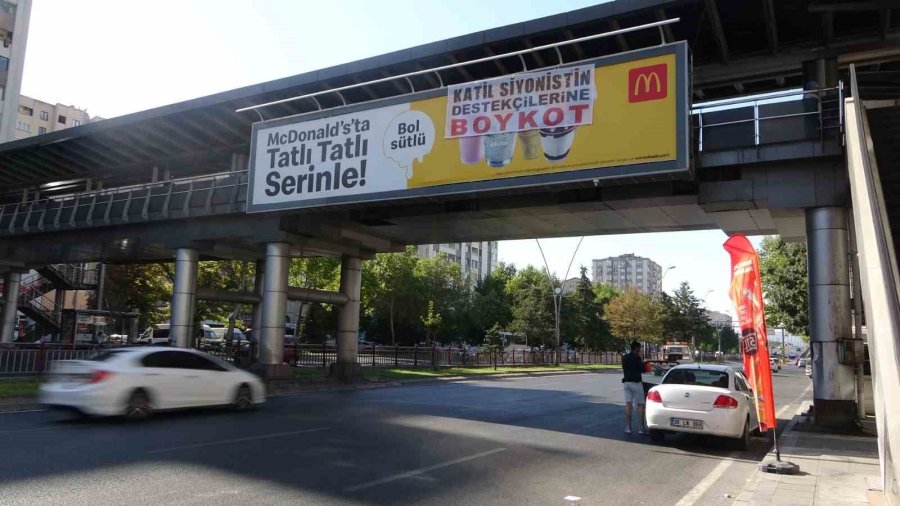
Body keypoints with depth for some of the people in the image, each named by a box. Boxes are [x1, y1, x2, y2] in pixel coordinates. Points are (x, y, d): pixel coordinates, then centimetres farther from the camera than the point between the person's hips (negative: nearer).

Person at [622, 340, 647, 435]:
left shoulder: (624, 357, 9)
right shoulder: (637, 358, -12)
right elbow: (642, 369, -9)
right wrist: (641, 360, 2)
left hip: (626, 382, 6)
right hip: (636, 383, -6)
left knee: (628, 404, 5)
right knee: (640, 405, 0)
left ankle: (628, 427, 4)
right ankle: (642, 428, -2)